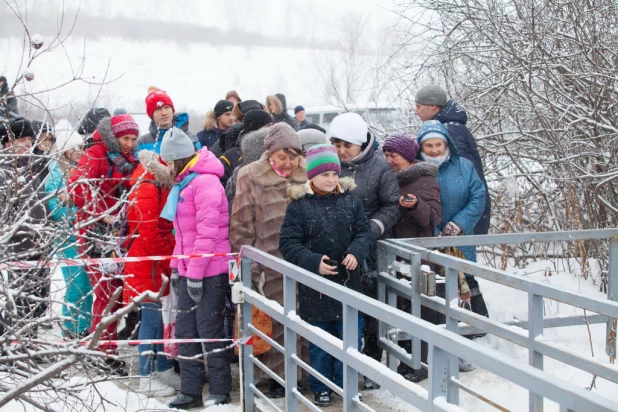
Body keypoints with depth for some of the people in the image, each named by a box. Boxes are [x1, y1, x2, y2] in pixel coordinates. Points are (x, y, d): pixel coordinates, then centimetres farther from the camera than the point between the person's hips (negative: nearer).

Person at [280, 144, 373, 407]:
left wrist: (356, 252, -16)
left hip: (348, 282, 2)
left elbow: (365, 232, 5)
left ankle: (347, 384, 26)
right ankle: (321, 388, 25)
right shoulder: (299, 205, -7)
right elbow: (288, 244, -9)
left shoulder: (351, 200, 2)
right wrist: (314, 262, -22)